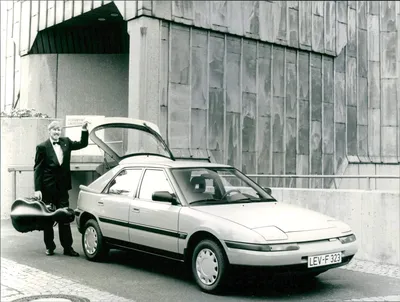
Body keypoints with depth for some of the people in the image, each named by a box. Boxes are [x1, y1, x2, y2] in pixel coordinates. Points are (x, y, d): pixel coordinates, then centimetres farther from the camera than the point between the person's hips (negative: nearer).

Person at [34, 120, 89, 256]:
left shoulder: (66, 142, 6)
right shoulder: (42, 147, -6)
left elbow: (82, 144, 8)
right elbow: (37, 169, -6)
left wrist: (84, 129, -8)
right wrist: (37, 189, -11)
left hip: (62, 187, 3)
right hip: (48, 188, -3)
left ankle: (67, 247, 10)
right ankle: (49, 247, 20)